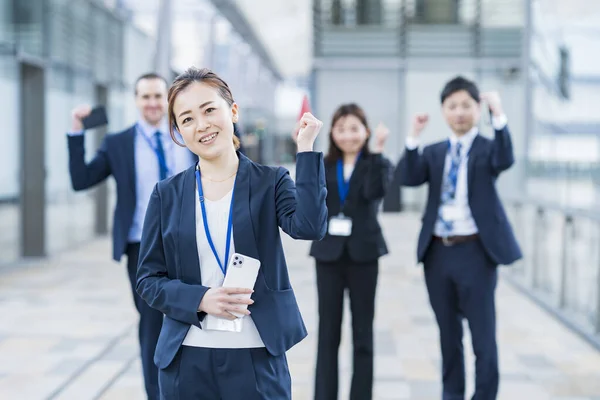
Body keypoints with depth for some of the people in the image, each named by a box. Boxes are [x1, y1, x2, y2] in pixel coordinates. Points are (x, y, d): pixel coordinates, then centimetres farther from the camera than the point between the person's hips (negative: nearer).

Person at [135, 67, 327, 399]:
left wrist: (306, 148, -16)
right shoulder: (168, 194, 4)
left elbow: (309, 226, -18)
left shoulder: (270, 182, 1)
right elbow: (149, 279, 3)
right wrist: (200, 299, -14)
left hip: (257, 358, -1)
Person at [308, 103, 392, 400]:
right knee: (328, 331, 5)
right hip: (328, 253, 2)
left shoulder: (376, 164, 2)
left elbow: (375, 191, -18)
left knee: (363, 332, 6)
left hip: (362, 254, -1)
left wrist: (377, 151, -23)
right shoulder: (324, 167, 8)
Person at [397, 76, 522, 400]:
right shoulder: (434, 153, 11)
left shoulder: (487, 148, 0)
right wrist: (414, 137, -15)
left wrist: (498, 116, -31)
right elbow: (409, 178, -5)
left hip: (475, 251, -4)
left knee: (483, 335, 0)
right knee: (448, 334, 15)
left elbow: (505, 161, -22)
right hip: (438, 252, 4)